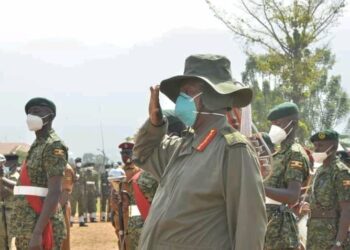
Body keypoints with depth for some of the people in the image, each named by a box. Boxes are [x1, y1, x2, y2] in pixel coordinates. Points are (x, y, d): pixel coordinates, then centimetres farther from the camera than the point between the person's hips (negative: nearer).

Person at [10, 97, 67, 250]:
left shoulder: (54, 147, -11)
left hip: (40, 228, -10)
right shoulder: (36, 146, 20)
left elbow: (55, 193, -20)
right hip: (26, 228, 10)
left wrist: (37, 233, -26)